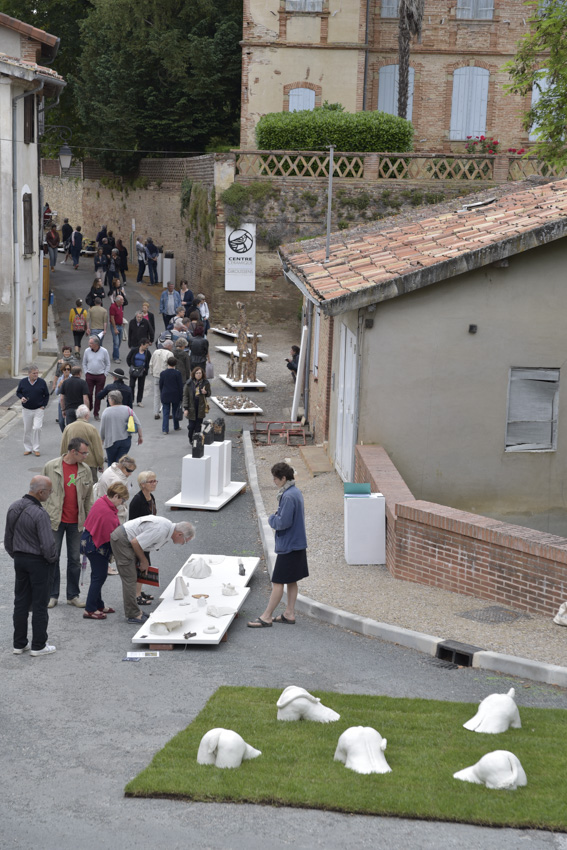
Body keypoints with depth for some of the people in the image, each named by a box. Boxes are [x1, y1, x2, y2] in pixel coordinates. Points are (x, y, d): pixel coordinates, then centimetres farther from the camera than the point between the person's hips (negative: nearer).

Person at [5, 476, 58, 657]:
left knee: (21, 602, 15)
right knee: (39, 605, 4)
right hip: (39, 562, -7)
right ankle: (38, 646, 12)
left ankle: (19, 644, 22)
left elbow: (7, 538, 9)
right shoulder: (39, 514, -25)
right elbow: (48, 545, -25)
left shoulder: (14, 508, -1)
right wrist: (51, 559, -6)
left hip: (19, 559, 7)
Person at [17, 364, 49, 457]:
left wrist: (44, 405, -3)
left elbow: (46, 395, 6)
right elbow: (18, 392, 11)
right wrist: (21, 398, -10)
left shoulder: (42, 382, -2)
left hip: (39, 409, -2)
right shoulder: (23, 382, -1)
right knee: (27, 430, 7)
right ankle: (28, 448, 20)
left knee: (37, 428, -14)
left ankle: (36, 449, -2)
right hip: (26, 410, 2)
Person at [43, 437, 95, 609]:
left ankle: (73, 595, 20)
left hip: (76, 522, 2)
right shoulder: (51, 467, -5)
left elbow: (89, 497, 9)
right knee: (53, 558, 4)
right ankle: (52, 595, 16)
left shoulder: (85, 470, 2)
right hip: (55, 521, -2)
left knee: (75, 559, 9)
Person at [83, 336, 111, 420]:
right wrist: (86, 373, 3)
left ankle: (96, 413, 14)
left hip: (100, 376, -1)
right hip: (89, 376, 1)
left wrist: (105, 374, -2)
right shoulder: (87, 351, 0)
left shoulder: (104, 351, -4)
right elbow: (84, 364, 11)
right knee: (89, 393, -4)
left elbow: (108, 364, 5)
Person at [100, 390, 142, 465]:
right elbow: (138, 424, -5)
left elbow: (102, 429, -5)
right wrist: (140, 436, 6)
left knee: (111, 462, 12)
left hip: (111, 441, -2)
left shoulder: (107, 412, -10)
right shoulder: (128, 410, -3)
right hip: (126, 440, 2)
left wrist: (102, 439, 12)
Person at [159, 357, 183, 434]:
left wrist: (161, 395, 17)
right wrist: (181, 396, 2)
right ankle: (176, 427, 28)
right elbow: (180, 385, -7)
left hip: (165, 396, 1)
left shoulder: (163, 373, -4)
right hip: (175, 396, -1)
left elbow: (160, 385, 4)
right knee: (175, 412, 16)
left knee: (165, 413, 3)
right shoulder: (177, 373, -10)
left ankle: (165, 429, -5)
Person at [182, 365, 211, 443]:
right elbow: (185, 395, -1)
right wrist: (185, 409, -7)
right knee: (191, 425, -1)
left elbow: (209, 394, 13)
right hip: (192, 408, -1)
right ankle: (191, 439, 22)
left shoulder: (205, 383, 2)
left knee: (198, 425, 2)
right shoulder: (189, 383, -2)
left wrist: (205, 392, -13)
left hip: (201, 408, 1)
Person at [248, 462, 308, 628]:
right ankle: (289, 614, 21)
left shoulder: (288, 497, -22)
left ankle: (266, 617, 1)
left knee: (278, 582, -4)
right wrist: (276, 516, 8)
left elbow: (283, 522, -25)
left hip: (288, 546, -10)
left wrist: (271, 519, -6)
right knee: (291, 581, 15)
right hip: (297, 543, 10)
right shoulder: (296, 492, 9)